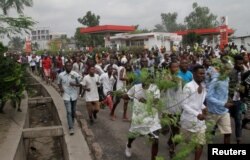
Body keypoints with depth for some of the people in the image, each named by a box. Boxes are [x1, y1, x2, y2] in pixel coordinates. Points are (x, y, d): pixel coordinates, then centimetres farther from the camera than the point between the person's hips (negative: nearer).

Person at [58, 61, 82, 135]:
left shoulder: (75, 74, -8)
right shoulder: (61, 75, -6)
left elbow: (79, 84, -1)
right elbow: (59, 83, 10)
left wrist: (74, 84, -22)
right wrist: (61, 88, -10)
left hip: (74, 95, 2)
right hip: (66, 96, -1)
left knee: (73, 111, 16)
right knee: (69, 112, -10)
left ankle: (72, 122, 42)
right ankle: (71, 128, -5)